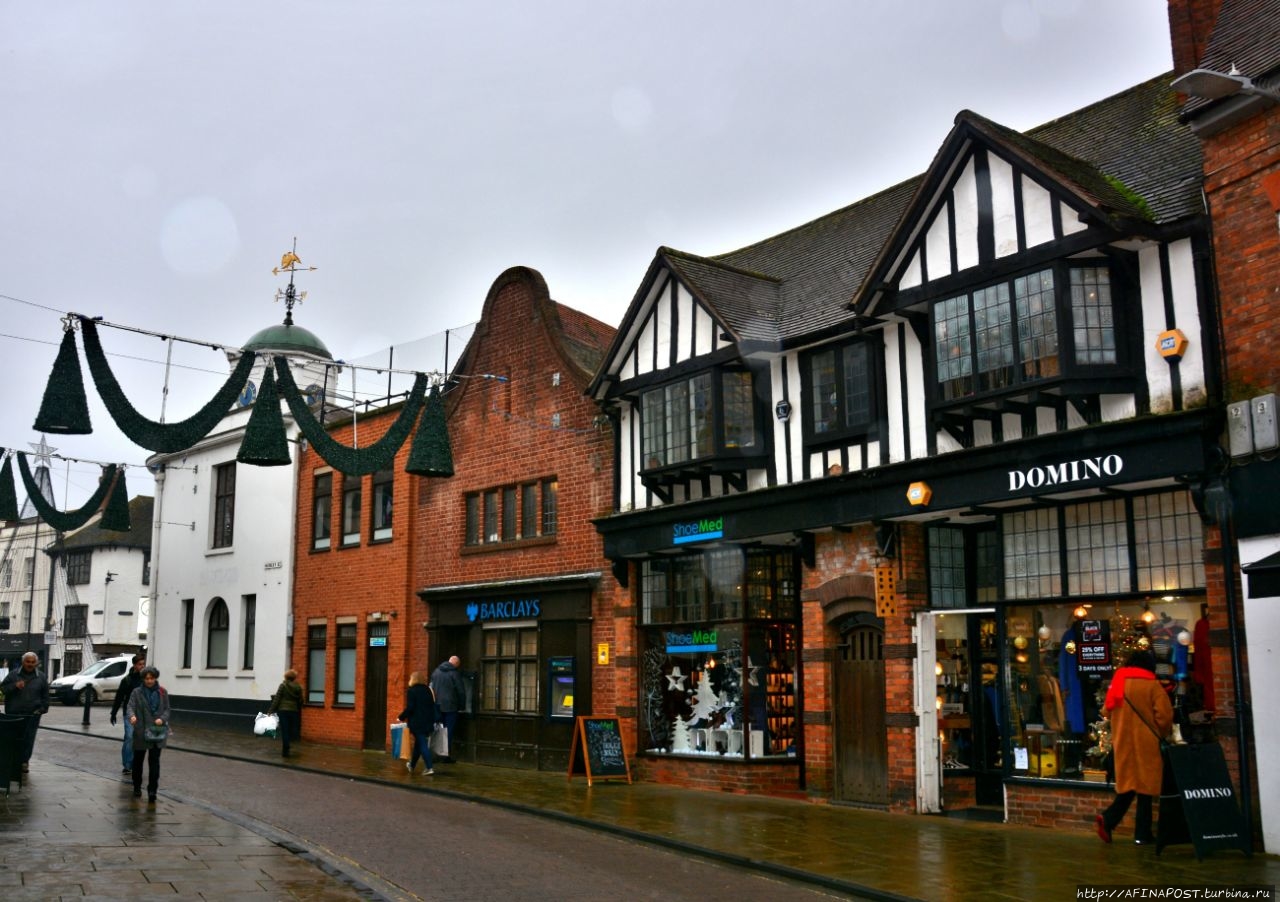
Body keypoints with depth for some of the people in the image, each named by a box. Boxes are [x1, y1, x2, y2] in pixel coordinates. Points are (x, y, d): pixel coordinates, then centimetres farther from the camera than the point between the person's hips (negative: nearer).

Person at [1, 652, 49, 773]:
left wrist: (43, 708, 3)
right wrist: (15, 686, -14)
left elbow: (45, 695, 13)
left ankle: (24, 761, 6)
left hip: (32, 714, 0)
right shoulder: (13, 674, 6)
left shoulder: (41, 677, 8)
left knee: (28, 739, -2)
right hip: (14, 713, 0)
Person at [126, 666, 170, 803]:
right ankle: (137, 788, 30)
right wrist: (132, 716, -34)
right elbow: (130, 706, -12)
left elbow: (167, 709, 7)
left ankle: (152, 790, -4)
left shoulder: (162, 692, 6)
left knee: (154, 762, -5)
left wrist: (162, 719, -14)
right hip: (140, 732, 0)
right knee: (138, 760, 12)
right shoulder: (137, 692, 0)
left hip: (157, 732, 0)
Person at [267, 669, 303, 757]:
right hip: (294, 711, 3)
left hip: (283, 710, -3)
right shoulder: (298, 687, 4)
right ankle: (286, 750, 14)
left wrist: (271, 710, -3)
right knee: (291, 730, 11)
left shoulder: (283, 685, -6)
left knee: (284, 731, 0)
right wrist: (299, 712, 18)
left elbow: (277, 699, -8)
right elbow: (300, 701, 7)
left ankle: (285, 752, 0)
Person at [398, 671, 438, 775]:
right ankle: (412, 765, 34)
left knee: (422, 745, -5)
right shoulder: (428, 690, 10)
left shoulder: (412, 691, -9)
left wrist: (401, 718, -4)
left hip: (417, 723, -6)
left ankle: (429, 768, -13)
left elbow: (409, 708, -15)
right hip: (428, 722, 6)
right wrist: (432, 720, 17)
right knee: (418, 743, 20)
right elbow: (432, 706, 12)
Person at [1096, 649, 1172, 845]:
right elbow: (1164, 715, -13)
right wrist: (1162, 734, 4)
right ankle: (1142, 834, 4)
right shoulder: (1152, 685, -7)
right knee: (1145, 786, 2)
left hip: (1123, 744, 5)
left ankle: (1107, 819, -5)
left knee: (1128, 785, 12)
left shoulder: (1118, 683, 9)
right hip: (1146, 744, -5)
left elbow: (1108, 712, 14)